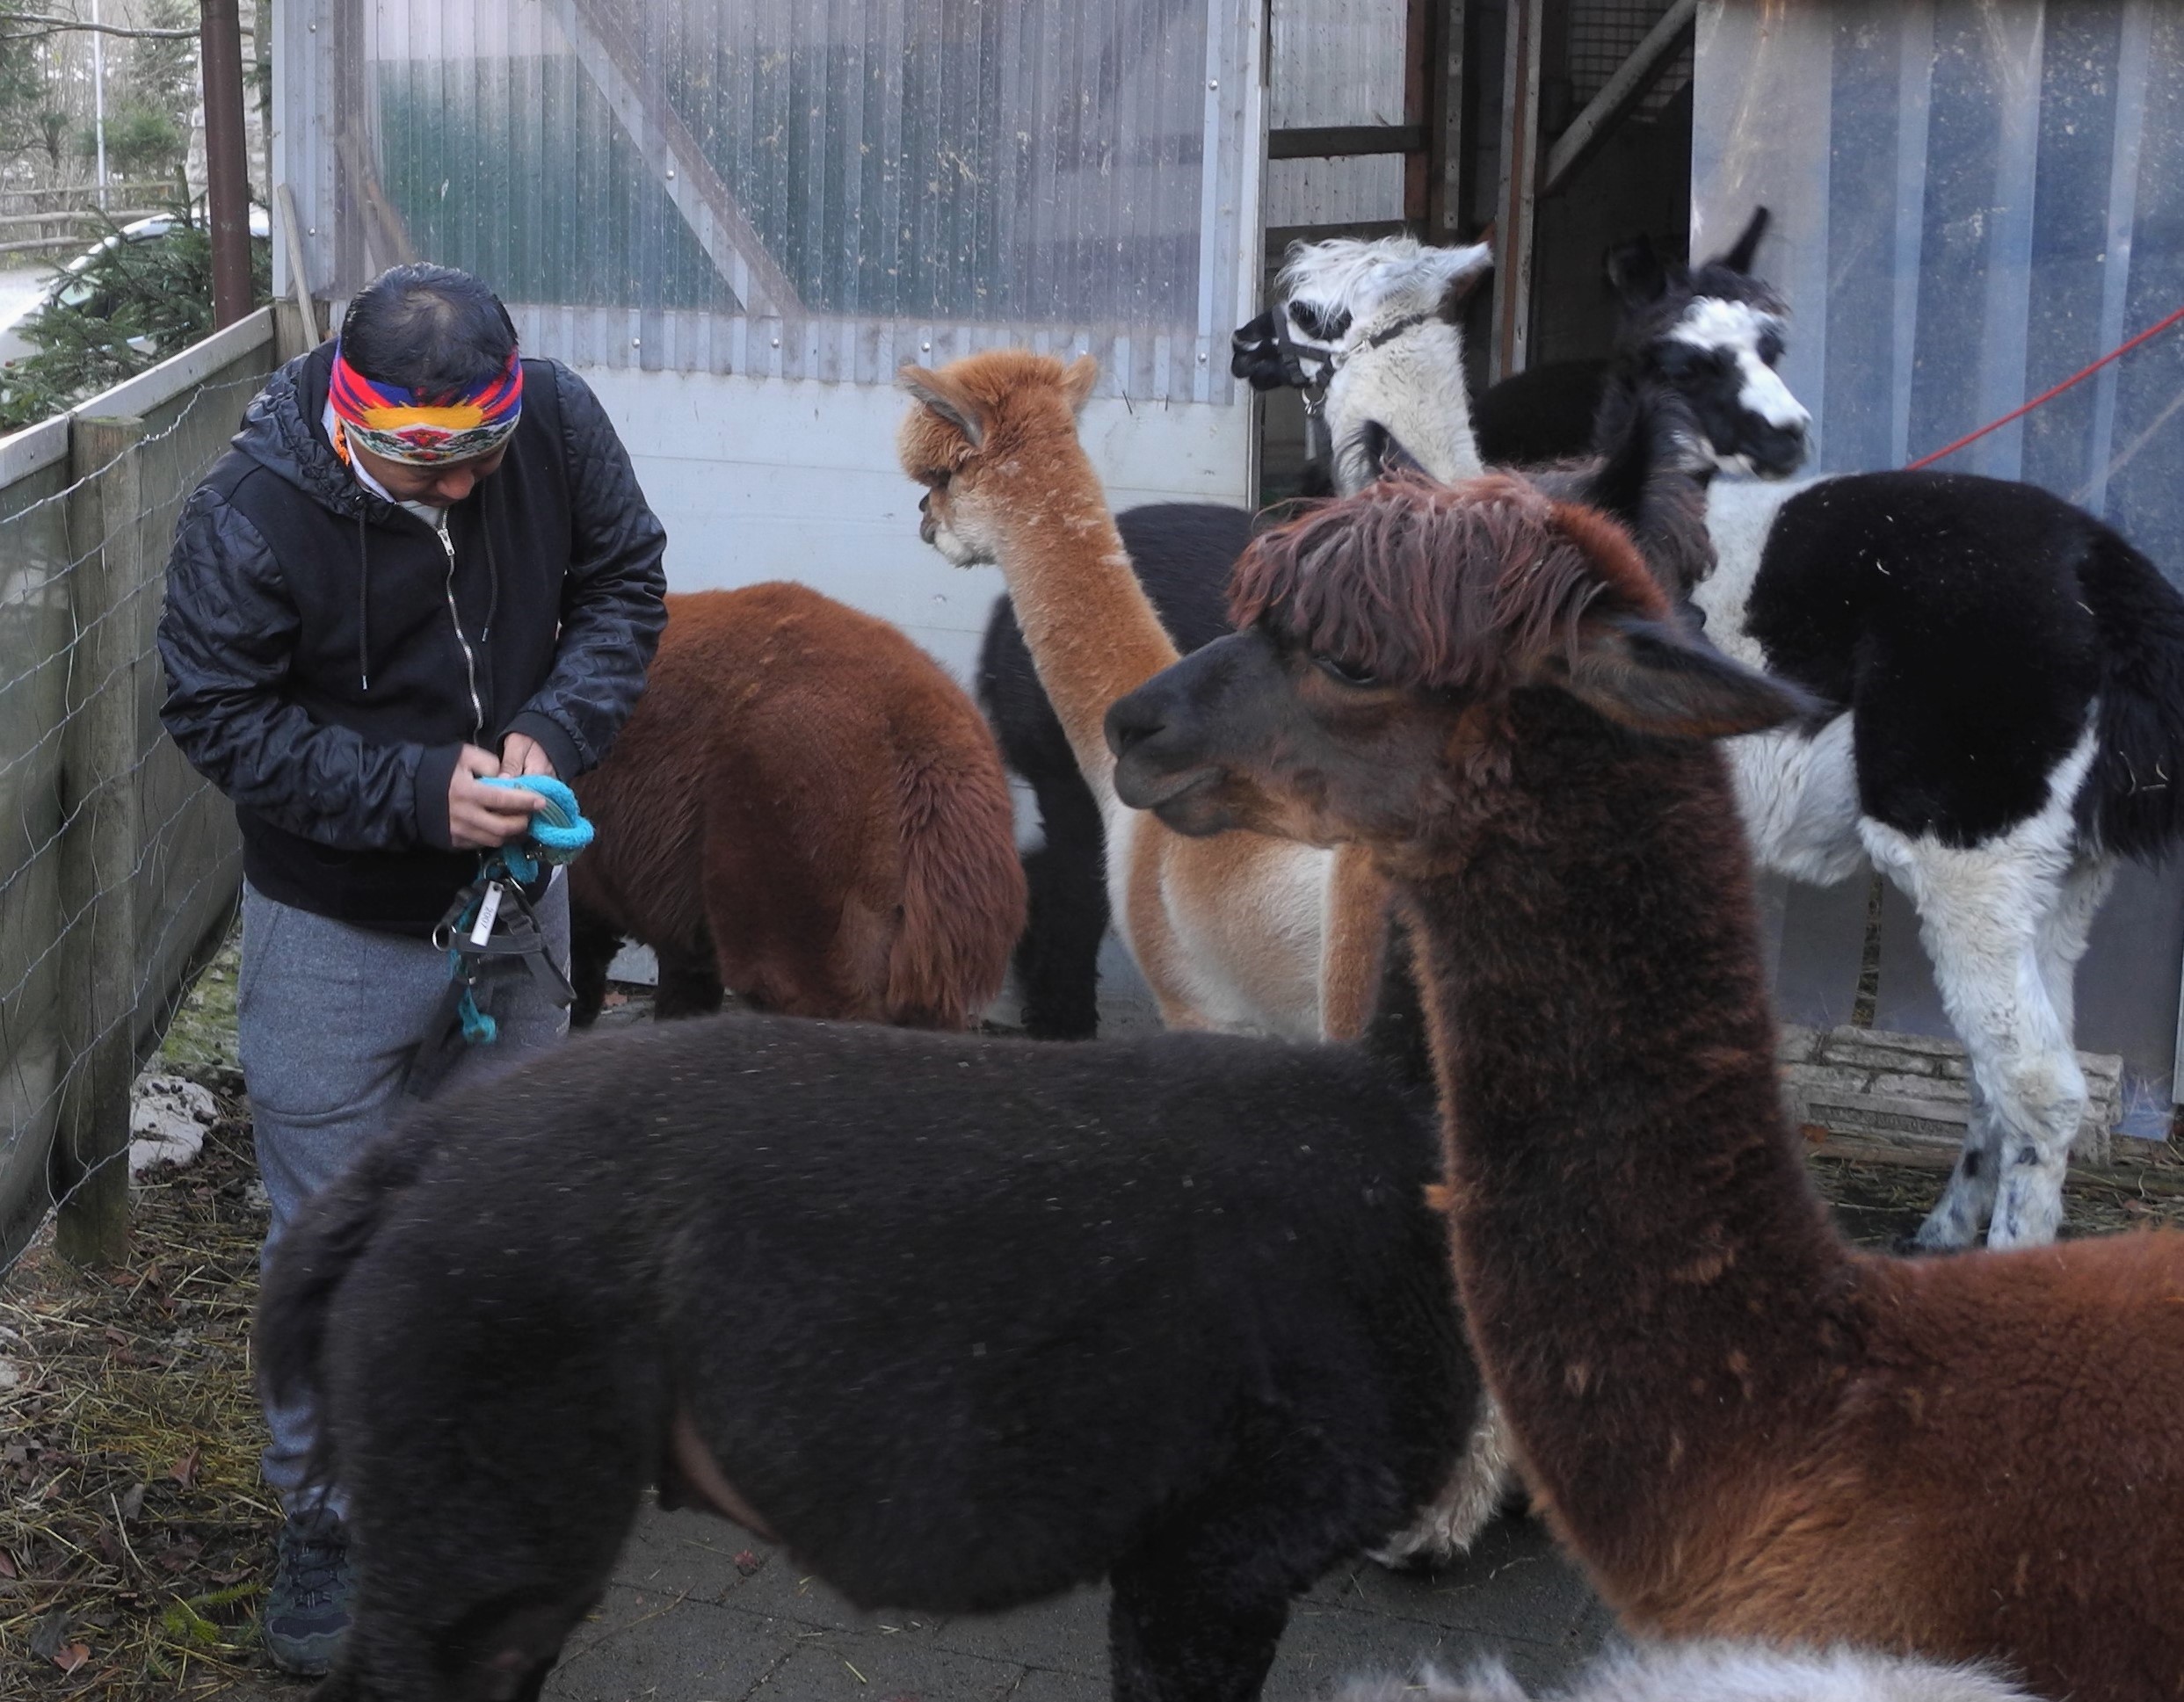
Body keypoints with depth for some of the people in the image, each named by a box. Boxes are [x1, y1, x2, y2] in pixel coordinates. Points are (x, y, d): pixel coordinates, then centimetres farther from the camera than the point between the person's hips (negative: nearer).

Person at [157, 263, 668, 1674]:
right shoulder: (250, 515, -25)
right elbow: (221, 717, -18)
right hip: (335, 925, -3)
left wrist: (560, 725, -20)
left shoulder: (561, 422, -16)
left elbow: (626, 582, -2)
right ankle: (326, 1518, 26)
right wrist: (415, 790, -28)